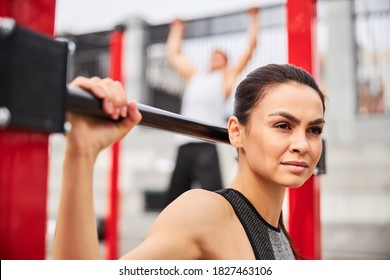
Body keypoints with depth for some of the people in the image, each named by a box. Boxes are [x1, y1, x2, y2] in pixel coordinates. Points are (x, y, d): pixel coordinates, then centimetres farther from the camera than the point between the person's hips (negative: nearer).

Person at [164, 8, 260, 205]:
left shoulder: (227, 77, 17)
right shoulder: (193, 77, 28)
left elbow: (250, 47, 17)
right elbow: (173, 54, 39)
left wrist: (253, 18, 23)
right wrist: (177, 28, 47)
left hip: (207, 145, -5)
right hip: (184, 145, 5)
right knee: (173, 200, 8)